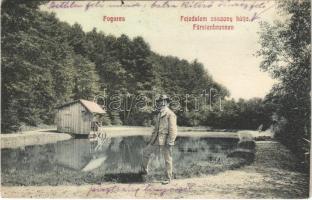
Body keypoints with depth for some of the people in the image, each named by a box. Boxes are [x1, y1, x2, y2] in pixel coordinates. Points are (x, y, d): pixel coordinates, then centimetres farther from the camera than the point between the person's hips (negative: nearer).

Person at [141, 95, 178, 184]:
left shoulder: (170, 114, -11)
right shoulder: (159, 114, 16)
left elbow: (173, 129, -16)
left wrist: (170, 142, -21)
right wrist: (151, 139, 21)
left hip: (165, 140, -8)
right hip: (157, 140, 8)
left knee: (167, 159, 2)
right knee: (146, 151, 12)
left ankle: (168, 178, 14)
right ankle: (144, 170, 28)